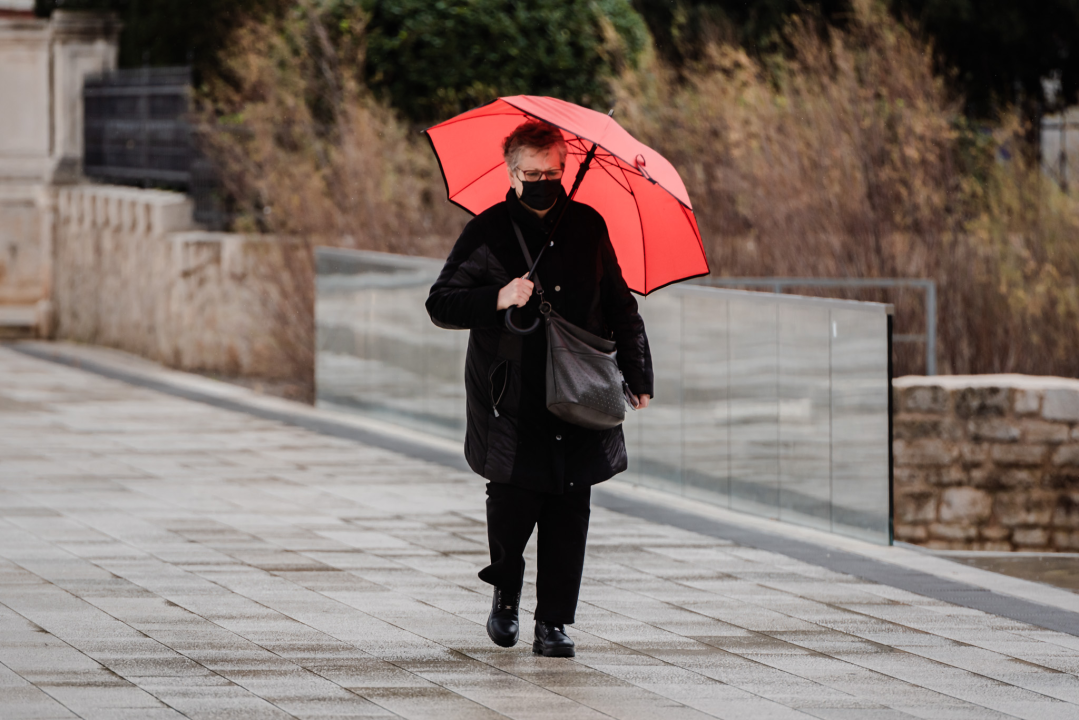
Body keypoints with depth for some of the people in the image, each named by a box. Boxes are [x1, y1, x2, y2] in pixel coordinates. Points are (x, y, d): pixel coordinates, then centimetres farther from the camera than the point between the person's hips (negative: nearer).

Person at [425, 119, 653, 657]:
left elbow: (620, 308, 17)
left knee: (568, 512, -2)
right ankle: (505, 593, 22)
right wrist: (498, 300, -17)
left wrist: (637, 375, 15)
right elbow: (441, 305, -2)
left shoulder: (588, 227, 9)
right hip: (510, 403, -2)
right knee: (512, 503, -7)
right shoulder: (487, 233, 0)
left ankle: (553, 623, 5)